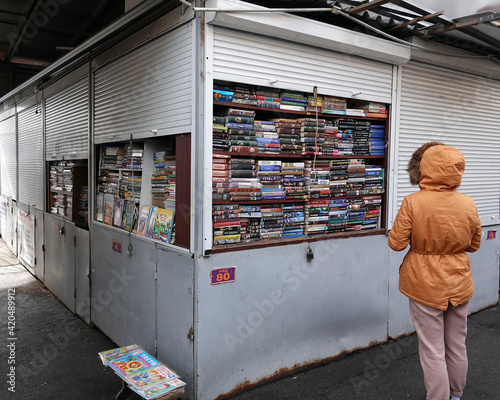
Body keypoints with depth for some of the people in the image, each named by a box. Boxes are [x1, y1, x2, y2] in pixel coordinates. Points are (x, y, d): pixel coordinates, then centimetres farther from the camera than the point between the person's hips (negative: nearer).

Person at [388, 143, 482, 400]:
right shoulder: (468, 204, -8)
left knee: (432, 352, 9)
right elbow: (474, 245, 5)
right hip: (459, 287, 4)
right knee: (457, 347, 22)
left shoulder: (413, 202, -20)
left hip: (426, 287, -4)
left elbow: (397, 243, -14)